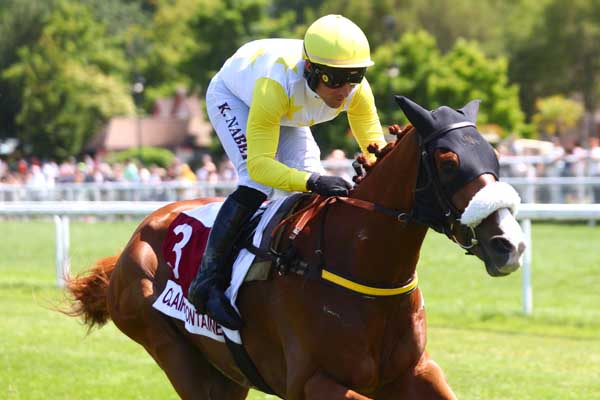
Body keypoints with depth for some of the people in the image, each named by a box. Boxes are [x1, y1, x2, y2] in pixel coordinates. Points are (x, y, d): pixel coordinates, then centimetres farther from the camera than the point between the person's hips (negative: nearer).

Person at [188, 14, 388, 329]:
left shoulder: (357, 91, -32)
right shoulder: (277, 85, -47)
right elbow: (259, 163, -47)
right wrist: (312, 182, -62)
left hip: (287, 116, 6)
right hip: (232, 98, -6)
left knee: (317, 189, -10)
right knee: (257, 185, -26)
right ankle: (207, 281, -20)